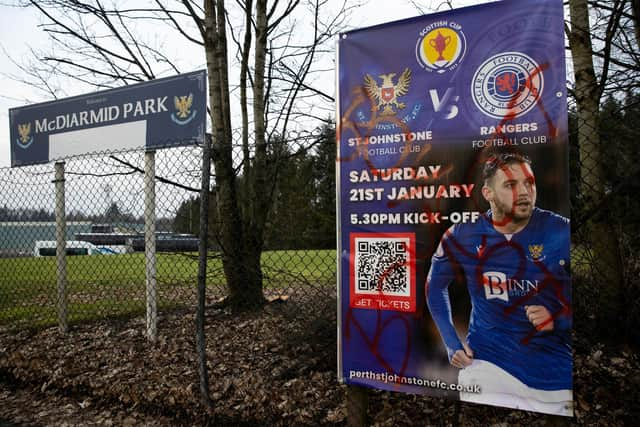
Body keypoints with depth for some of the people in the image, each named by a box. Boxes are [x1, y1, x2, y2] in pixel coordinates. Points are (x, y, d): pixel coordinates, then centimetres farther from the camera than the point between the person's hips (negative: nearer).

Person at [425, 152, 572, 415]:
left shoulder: (561, 233, -12)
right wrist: (451, 343, 4)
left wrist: (559, 320, -19)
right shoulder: (462, 238, -8)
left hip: (555, 367, 0)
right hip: (487, 359, 0)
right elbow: (435, 286, 9)